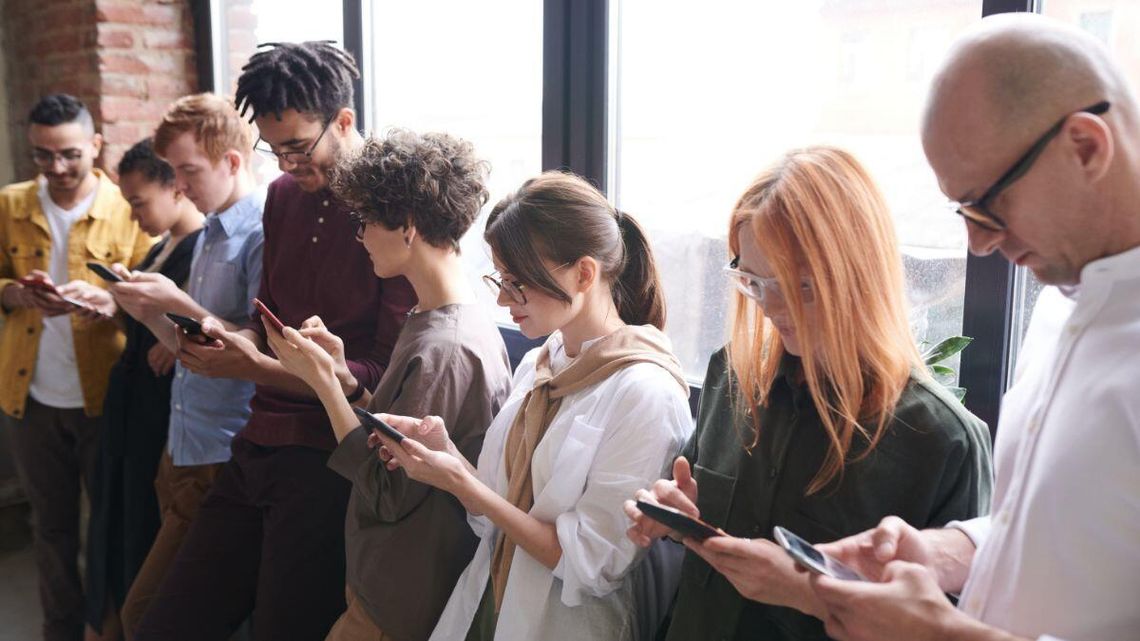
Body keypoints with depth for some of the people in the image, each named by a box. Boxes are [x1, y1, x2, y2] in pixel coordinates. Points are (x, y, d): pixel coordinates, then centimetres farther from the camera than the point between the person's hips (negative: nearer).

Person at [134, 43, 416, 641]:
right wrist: (230, 338, -4)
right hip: (257, 449, 7)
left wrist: (255, 367, -19)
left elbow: (385, 374, -13)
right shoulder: (284, 195, 11)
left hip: (328, 462, -7)